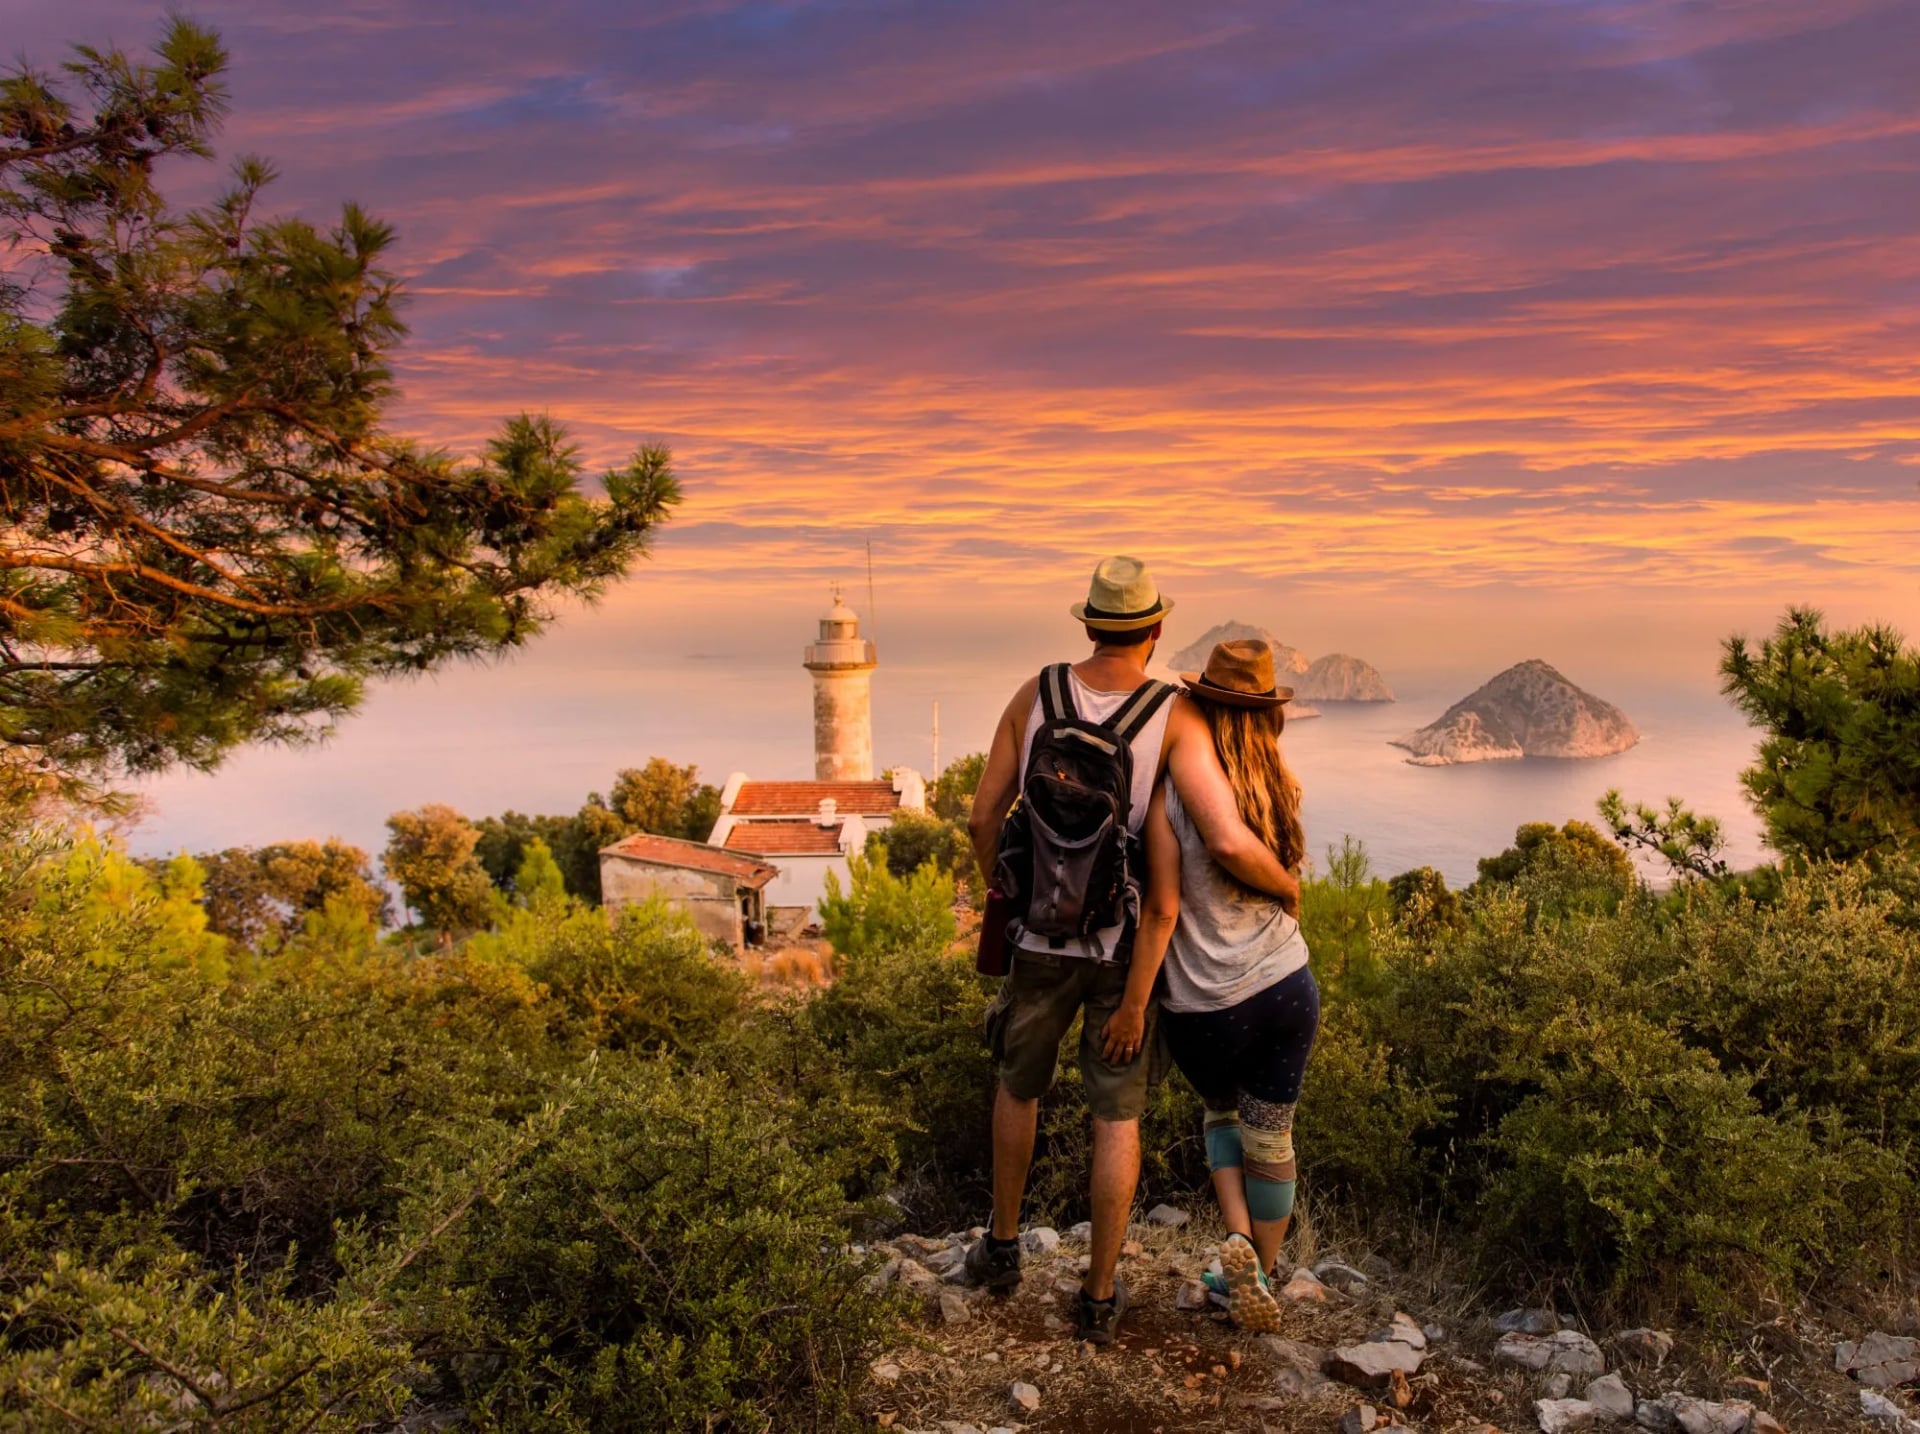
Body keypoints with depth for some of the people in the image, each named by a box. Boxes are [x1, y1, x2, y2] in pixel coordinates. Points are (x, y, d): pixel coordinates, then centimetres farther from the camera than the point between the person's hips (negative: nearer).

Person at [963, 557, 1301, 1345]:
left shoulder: (1035, 693, -10)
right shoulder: (1176, 718, -19)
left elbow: (983, 817, -4)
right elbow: (1228, 843, -31)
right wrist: (1285, 884, -7)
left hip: (1043, 936, 2)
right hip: (1127, 948, -2)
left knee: (1019, 1081, 27)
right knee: (1116, 1116, 15)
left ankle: (1002, 1245, 41)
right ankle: (1099, 1295, 23)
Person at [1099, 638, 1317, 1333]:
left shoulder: (1172, 795, -15)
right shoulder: (1284, 789, -2)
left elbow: (1162, 910, -18)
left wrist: (1133, 1005, -11)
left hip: (1205, 1009, -2)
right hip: (1287, 990, 3)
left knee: (1222, 1113, 26)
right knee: (1269, 1140, 17)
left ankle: (1238, 1238, 9)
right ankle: (1260, 1277, 30)